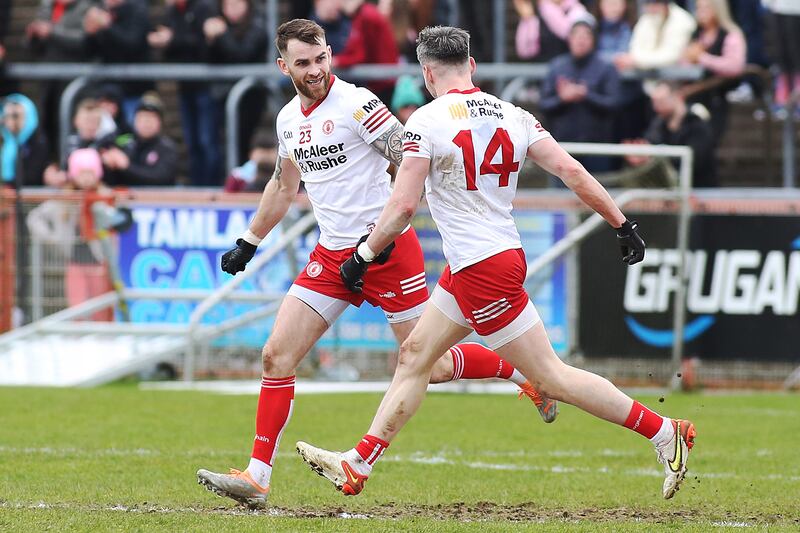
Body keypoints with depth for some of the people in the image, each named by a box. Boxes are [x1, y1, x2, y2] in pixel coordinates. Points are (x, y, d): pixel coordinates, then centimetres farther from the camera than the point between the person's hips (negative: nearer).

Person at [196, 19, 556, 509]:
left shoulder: (356, 103, -13)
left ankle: (526, 373, 21)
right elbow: (283, 185, 27)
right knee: (277, 356, -4)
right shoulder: (289, 119, 9)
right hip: (332, 256, 6)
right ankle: (257, 478, -3)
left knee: (430, 365, -4)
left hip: (390, 249, -6)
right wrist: (248, 244, 28)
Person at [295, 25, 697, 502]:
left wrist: (363, 257, -5)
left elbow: (403, 206, -17)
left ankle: (665, 433, -2)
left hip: (481, 269, -9)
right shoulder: (513, 116, 5)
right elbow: (571, 170, -2)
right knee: (415, 354, 15)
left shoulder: (426, 121, -13)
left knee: (551, 376, -3)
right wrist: (623, 225, 2)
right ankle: (356, 466, 20)